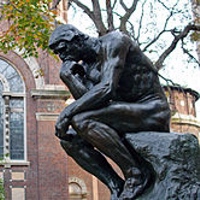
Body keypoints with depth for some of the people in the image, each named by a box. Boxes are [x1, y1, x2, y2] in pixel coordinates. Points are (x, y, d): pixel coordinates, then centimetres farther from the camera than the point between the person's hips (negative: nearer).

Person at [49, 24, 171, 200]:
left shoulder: (114, 41, -10)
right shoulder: (87, 66, 14)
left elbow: (107, 88, -24)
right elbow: (87, 101, -1)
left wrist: (67, 112, -24)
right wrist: (67, 75, -6)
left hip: (153, 111, -9)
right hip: (127, 113, 9)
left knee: (81, 119, -26)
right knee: (69, 139, 1)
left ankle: (136, 173, -18)